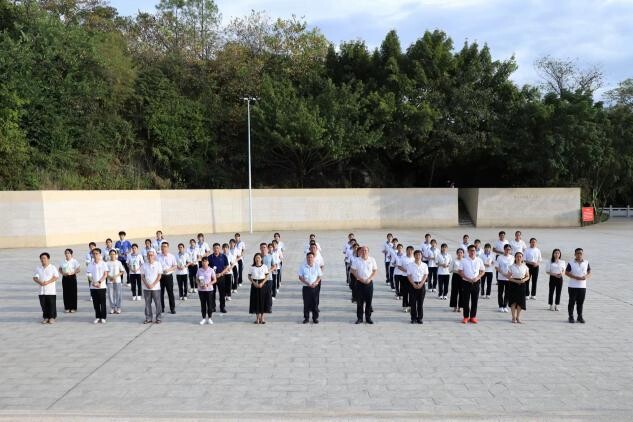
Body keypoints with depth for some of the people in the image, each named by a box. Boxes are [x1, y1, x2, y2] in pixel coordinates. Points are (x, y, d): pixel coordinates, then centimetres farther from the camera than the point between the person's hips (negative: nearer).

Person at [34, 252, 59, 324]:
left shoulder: (53, 268, -1)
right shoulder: (38, 268, 10)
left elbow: (56, 277, -8)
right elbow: (35, 277, 5)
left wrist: (47, 282, -19)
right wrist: (39, 282, -16)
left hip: (51, 291, -3)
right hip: (41, 291, 3)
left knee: (52, 304, -1)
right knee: (43, 305, 7)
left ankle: (52, 317, 9)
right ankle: (45, 317, 18)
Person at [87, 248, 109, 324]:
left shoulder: (103, 264, -2)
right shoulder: (90, 265, 6)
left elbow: (105, 275, -6)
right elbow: (89, 275, 3)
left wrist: (99, 282, -17)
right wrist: (93, 283, -13)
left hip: (101, 286, -3)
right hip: (93, 287, 3)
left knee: (102, 303, 1)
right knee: (95, 303, 8)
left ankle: (103, 317, 9)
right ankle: (97, 317, 17)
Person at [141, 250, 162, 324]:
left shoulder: (158, 264, 0)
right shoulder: (144, 264, 5)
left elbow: (159, 276, -3)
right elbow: (142, 276, 4)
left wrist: (153, 284, -11)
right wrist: (147, 284, -9)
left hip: (156, 287, -2)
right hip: (146, 288, 2)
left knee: (157, 303, 0)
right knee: (147, 303, 6)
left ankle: (158, 318, 8)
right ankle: (148, 318, 14)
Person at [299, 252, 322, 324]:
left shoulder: (317, 266, 2)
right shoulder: (303, 267, 0)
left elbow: (319, 276, 4)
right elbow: (300, 277, -1)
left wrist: (315, 283, -14)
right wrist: (307, 283, -14)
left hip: (314, 287, 0)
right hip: (306, 287, 0)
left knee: (315, 303, 3)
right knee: (306, 303, 4)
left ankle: (315, 318, 13)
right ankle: (306, 318, 14)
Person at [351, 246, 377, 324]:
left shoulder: (372, 260, 1)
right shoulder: (357, 260, -2)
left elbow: (375, 270, 4)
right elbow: (353, 271, -1)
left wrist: (369, 279, -9)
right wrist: (360, 278, -11)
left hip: (369, 282, 1)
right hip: (359, 282, -1)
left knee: (369, 301, 4)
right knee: (359, 301, 2)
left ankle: (368, 318, 14)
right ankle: (359, 318, 11)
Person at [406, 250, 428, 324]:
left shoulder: (424, 265, 5)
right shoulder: (410, 265, 1)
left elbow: (425, 275, 2)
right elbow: (409, 276, -2)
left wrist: (421, 284, -11)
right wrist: (414, 284, -12)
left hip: (421, 284, 1)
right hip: (413, 284, -1)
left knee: (420, 302, 4)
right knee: (413, 302, 0)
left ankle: (420, 318, 10)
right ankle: (413, 318, 7)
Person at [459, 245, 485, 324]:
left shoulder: (479, 260, 3)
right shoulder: (464, 260, -2)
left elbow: (483, 271, 8)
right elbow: (460, 272, -3)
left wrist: (477, 277, -9)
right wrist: (467, 278, -14)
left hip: (475, 283, 1)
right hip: (466, 282, -1)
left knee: (475, 300, 5)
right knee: (465, 300, 2)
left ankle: (473, 317, 15)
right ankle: (466, 317, 12)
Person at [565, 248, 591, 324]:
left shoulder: (586, 263, 6)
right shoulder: (571, 263, -3)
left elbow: (589, 273, 8)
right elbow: (566, 272, -5)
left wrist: (586, 277, -14)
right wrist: (575, 277, -17)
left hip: (583, 286, 2)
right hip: (572, 286, -2)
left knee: (580, 303, 8)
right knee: (572, 302, 3)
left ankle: (580, 317, 19)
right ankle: (571, 317, 12)